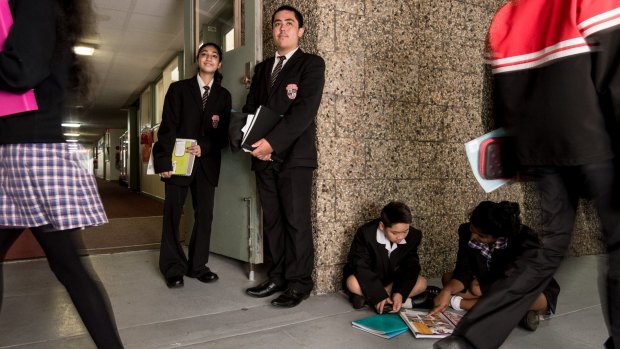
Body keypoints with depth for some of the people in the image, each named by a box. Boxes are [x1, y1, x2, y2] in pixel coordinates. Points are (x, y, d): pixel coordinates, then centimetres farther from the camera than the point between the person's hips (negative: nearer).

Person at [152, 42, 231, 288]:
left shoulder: (223, 95, 10)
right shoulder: (178, 89, 4)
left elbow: (224, 132, 6)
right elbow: (168, 127, -3)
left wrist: (204, 148, -12)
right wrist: (165, 161, -12)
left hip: (207, 162, 2)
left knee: (205, 214, 3)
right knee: (172, 214, 1)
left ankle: (198, 265, 14)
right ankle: (173, 268, 11)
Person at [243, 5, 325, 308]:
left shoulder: (311, 64, 0)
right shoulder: (262, 68, 19)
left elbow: (304, 109, -13)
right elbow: (250, 109, 15)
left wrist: (272, 142, -20)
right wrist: (255, 143, -5)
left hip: (294, 156, -6)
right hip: (264, 156, 6)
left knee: (296, 221, -4)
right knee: (271, 221, 9)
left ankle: (299, 283, 6)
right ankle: (276, 278, 19)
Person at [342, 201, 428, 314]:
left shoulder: (413, 236, -17)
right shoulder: (366, 233, -27)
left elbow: (411, 267, -15)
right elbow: (360, 266, -28)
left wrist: (400, 293, -31)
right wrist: (379, 295, -35)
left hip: (391, 281, 4)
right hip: (368, 281, -4)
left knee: (421, 283, -19)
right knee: (353, 283, -34)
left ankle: (365, 297, -20)